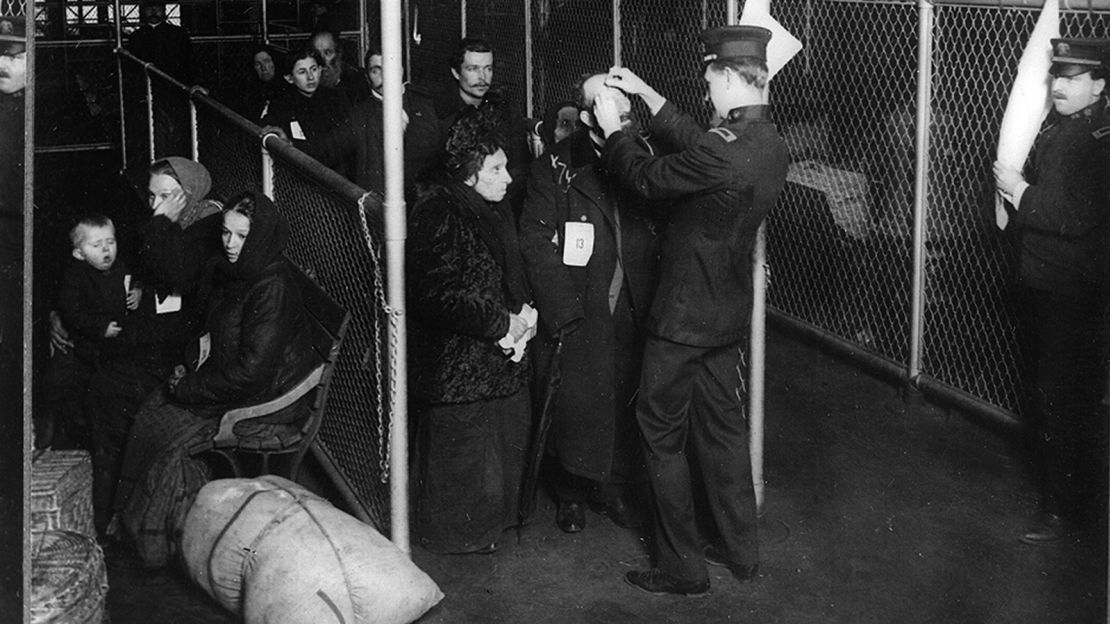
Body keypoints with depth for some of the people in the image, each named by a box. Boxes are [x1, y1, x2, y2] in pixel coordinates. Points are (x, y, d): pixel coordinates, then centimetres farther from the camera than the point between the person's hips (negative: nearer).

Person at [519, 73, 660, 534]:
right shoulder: (554, 168, -6)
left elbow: (659, 234, 9)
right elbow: (537, 243, -10)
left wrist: (652, 301, -2)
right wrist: (562, 314, -15)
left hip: (630, 311, 3)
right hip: (577, 313, -3)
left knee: (624, 401, 11)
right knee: (575, 404, 4)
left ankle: (616, 488, 29)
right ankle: (571, 492, 25)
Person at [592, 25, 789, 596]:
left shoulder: (723, 149, -27)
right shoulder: (770, 143, 2)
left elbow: (646, 178, -15)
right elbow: (691, 142, 16)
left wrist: (611, 127, 1)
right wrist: (645, 94, 18)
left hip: (685, 317, -8)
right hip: (731, 313, 8)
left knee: (662, 431, 4)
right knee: (723, 423, 19)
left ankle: (682, 569, 11)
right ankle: (740, 549, 30)